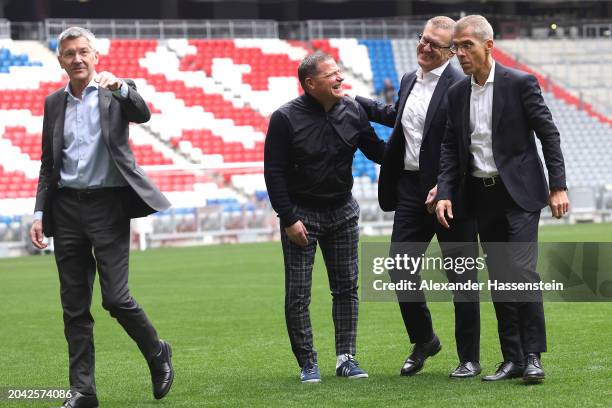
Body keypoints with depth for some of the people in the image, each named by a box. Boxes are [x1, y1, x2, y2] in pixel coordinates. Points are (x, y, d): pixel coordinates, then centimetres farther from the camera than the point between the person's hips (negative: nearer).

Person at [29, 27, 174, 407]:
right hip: (67, 207, 4)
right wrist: (40, 213, 9)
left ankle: (157, 353, 16)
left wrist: (121, 87, -37)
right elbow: (48, 163, 16)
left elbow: (142, 115, -19)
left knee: (116, 297, -10)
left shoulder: (115, 93, 2)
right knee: (74, 306, 4)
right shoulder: (54, 103, 13)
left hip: (107, 204, -4)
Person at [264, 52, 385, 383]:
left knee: (346, 288, 6)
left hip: (342, 212, 4)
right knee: (298, 294, -2)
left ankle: (346, 358, 14)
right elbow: (274, 172, -12)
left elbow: (376, 151, 9)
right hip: (301, 215, -4)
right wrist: (288, 219, -15)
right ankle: (307, 364, 7)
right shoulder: (286, 118, -14)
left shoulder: (352, 111, -1)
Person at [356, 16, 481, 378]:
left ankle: (470, 359, 11)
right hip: (410, 189, 7)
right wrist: (356, 103, 28)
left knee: (462, 277, 2)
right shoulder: (409, 81, 12)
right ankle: (424, 341, 27)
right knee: (399, 267, 7)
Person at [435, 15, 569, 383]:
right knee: (499, 280, 7)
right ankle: (512, 359, 12)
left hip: (519, 193, -5)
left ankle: (533, 356, -5)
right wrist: (445, 194, -2)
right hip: (482, 196, 5)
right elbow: (450, 149, 10)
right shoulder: (457, 94, 7)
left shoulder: (521, 84, -7)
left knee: (523, 271, -13)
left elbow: (549, 134, -6)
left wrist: (558, 186, -11)